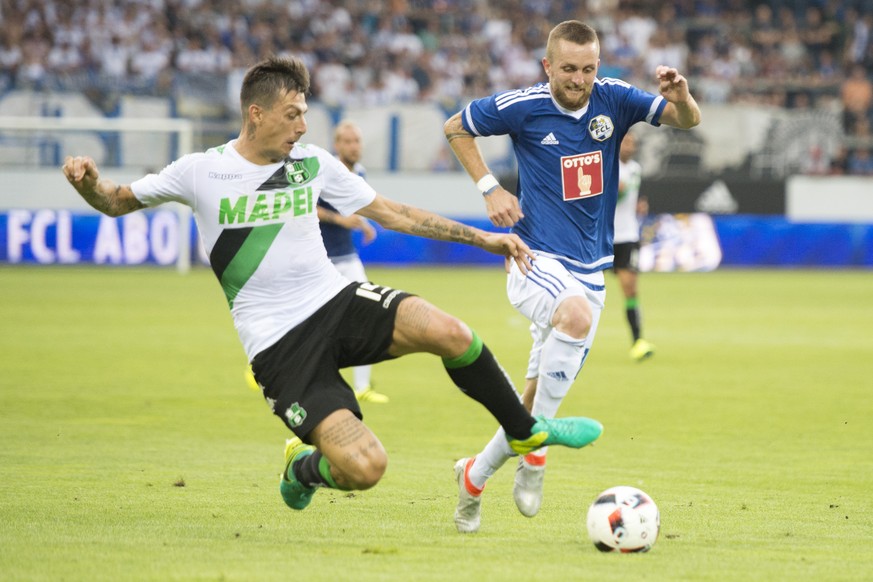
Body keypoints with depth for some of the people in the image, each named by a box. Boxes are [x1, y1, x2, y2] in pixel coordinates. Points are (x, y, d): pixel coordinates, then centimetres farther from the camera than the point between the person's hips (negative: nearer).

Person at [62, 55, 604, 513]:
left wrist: (482, 238, 8)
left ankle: (526, 430, 0)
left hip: (336, 301, 4)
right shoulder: (199, 172, -4)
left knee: (450, 333, -27)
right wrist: (88, 180, -16)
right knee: (364, 468, -21)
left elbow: (392, 212, 12)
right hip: (279, 342, -4)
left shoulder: (313, 162, 6)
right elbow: (115, 202, 8)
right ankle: (305, 467, 17)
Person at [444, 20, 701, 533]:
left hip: (590, 271, 5)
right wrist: (491, 188, -4)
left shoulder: (613, 100, -1)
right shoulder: (522, 107, -8)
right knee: (576, 315, -37)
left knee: (539, 402, 7)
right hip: (536, 260, -5)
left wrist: (680, 96, -29)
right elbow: (456, 128, 7)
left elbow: (688, 121, -7)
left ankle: (475, 475, 29)